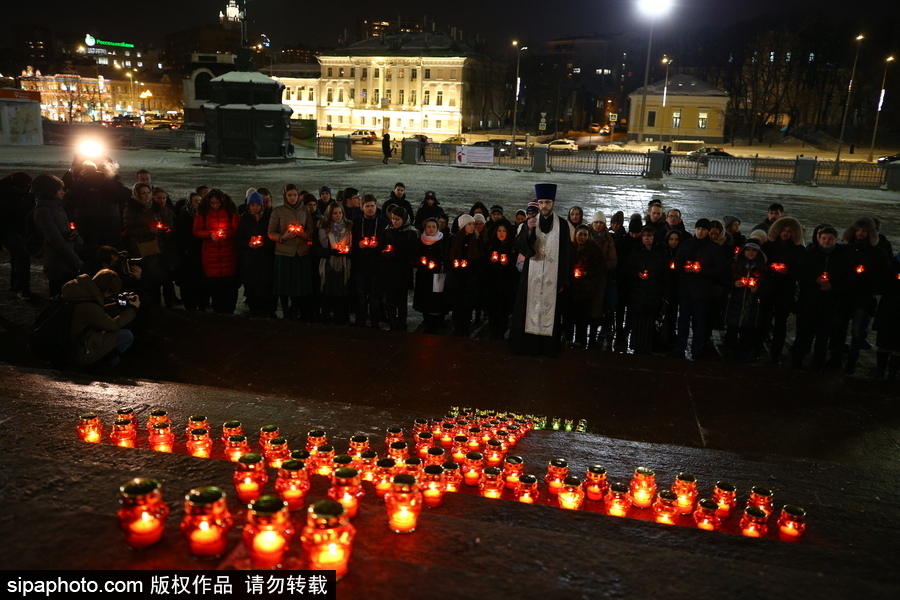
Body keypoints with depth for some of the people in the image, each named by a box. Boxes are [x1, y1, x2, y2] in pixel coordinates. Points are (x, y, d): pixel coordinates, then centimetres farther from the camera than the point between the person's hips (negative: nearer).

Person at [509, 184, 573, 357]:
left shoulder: (562, 224, 2)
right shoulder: (530, 223, 6)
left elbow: (566, 254, 2)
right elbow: (519, 246, -4)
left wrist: (563, 280, -3)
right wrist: (528, 230, -21)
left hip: (553, 278, -1)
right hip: (532, 276, 1)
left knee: (550, 311, 1)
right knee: (530, 310, 1)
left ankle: (549, 347, 11)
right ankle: (527, 344, 11)